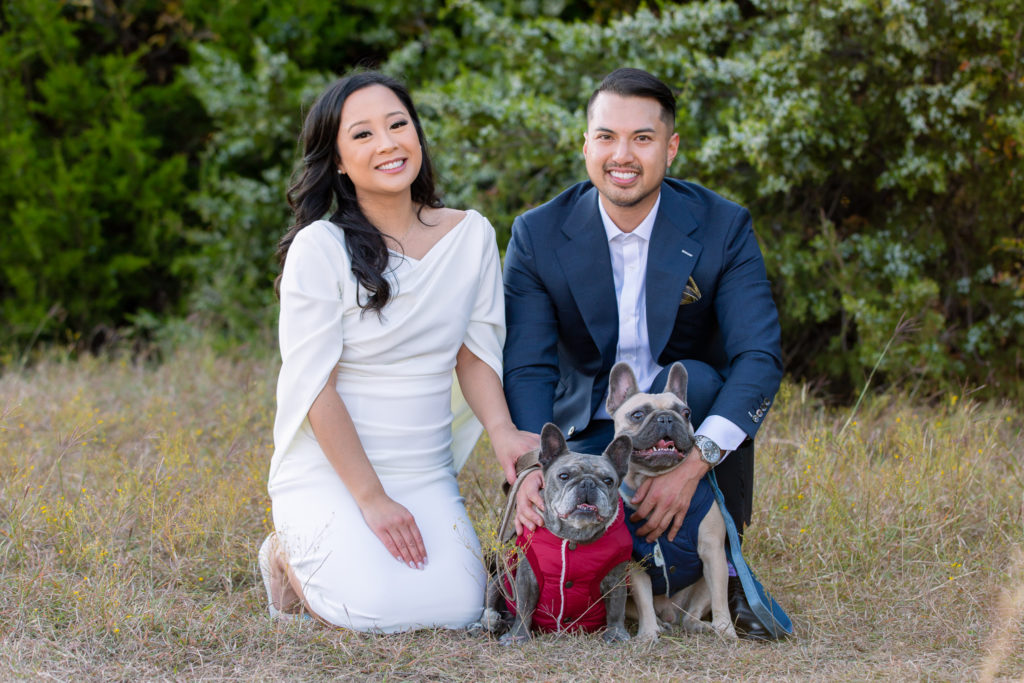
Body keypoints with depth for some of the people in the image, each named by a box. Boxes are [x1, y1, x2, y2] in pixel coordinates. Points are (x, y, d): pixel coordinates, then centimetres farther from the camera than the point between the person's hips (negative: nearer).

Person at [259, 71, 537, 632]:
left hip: (426, 474, 4)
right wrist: (371, 498, -17)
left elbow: (474, 352, 8)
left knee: (456, 607, -18)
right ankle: (290, 553, 9)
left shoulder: (470, 235, 3)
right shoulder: (320, 248, -12)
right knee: (376, 607, -26)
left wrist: (501, 429, -13)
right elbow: (315, 385, -13)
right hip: (328, 472, -4)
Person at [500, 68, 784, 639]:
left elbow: (761, 358, -21)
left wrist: (693, 464, -37)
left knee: (695, 378, -34)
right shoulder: (539, 235, -8)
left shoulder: (723, 227, -11)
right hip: (590, 435, 0)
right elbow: (527, 370, -14)